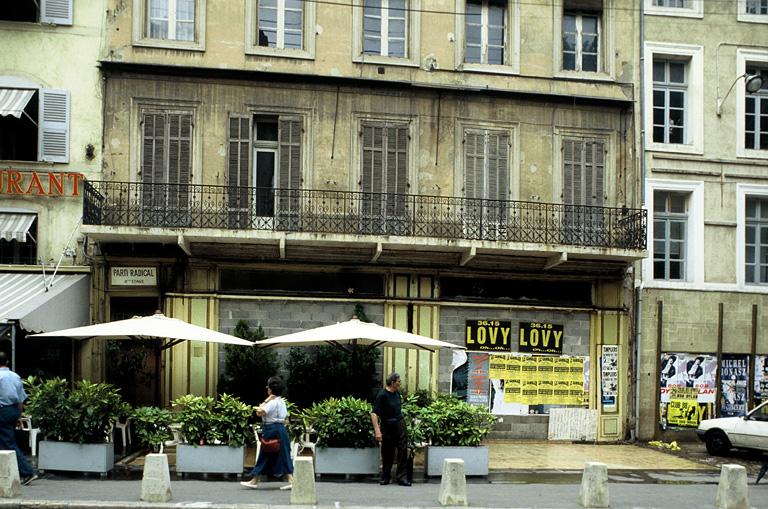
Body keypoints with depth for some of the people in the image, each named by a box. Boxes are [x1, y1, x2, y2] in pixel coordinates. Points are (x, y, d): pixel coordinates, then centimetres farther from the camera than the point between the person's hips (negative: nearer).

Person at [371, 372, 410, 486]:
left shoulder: (397, 392, 6)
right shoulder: (382, 395, -15)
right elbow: (374, 413, -20)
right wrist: (377, 431, -27)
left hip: (400, 425, 5)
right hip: (387, 427, -5)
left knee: (403, 451, -1)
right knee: (387, 454, 4)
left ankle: (402, 477, 1)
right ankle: (385, 477, 19)